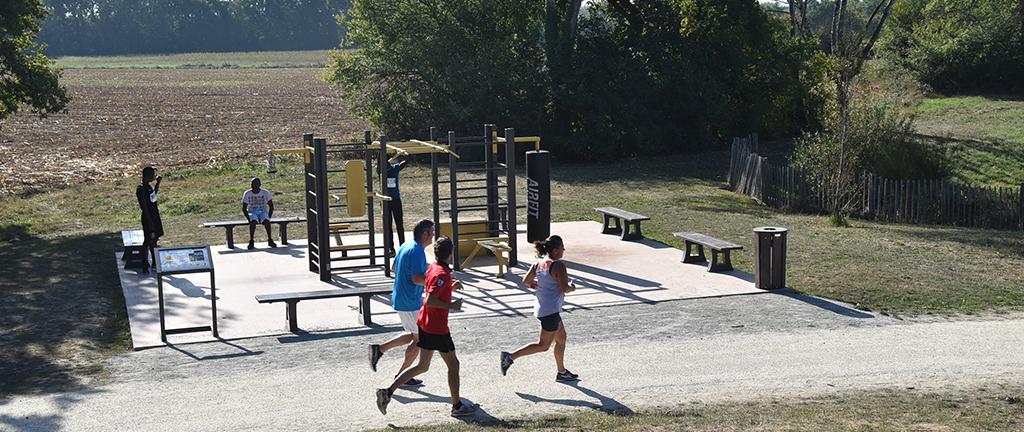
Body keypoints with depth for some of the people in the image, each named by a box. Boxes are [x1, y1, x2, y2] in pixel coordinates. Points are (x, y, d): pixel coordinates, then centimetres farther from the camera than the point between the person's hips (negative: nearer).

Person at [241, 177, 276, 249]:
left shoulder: (265, 193, -1)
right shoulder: (247, 194, -1)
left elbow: (271, 206, 2)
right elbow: (244, 209, -1)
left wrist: (269, 217, -12)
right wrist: (249, 219, -15)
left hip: (263, 212, 0)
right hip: (252, 213, 0)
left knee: (266, 221, -34)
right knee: (253, 221, -35)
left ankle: (270, 240, -25)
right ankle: (251, 241, -28)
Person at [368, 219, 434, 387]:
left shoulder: (405, 246, 9)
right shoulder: (417, 251, -21)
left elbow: (396, 268, 21)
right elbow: (416, 278, -30)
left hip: (399, 299, 9)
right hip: (411, 303, -9)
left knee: (413, 335, 21)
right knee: (419, 339, 6)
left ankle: (380, 349, 12)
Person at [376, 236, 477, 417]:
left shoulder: (432, 268, 8)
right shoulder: (442, 274, -21)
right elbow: (429, 301, -29)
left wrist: (451, 288, 10)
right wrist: (451, 305, -20)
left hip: (424, 324, 9)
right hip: (438, 328, -9)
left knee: (422, 366, 15)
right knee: (453, 364, 7)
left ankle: (388, 391, 5)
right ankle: (457, 406, 17)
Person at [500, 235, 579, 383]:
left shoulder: (539, 264, 6)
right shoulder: (558, 265, -18)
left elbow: (526, 281, 11)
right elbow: (565, 288, -23)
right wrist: (572, 287, -2)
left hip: (541, 307, 10)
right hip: (550, 310, -10)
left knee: (561, 338, 21)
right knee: (543, 345, -1)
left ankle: (562, 372, 29)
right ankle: (510, 357, -5)